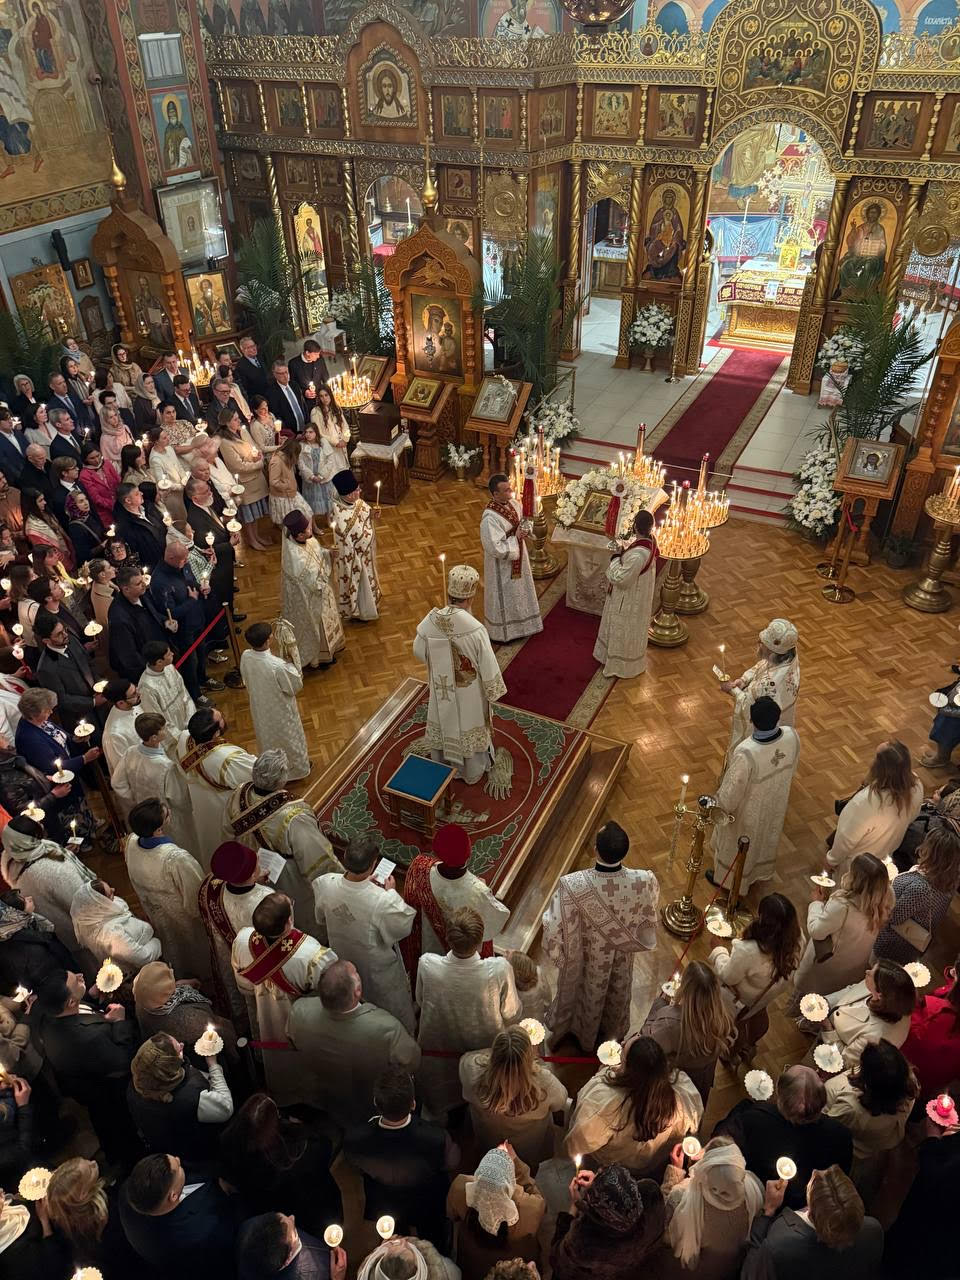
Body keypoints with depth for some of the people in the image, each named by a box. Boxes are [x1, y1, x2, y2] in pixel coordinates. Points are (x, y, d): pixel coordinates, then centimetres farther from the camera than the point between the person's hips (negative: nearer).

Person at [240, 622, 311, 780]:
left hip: (259, 708, 5)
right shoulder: (277, 666, -40)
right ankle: (297, 768, 47)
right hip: (280, 711, -5)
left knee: (267, 737, 31)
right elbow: (296, 685, -22)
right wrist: (290, 662, -13)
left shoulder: (245, 657, -22)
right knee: (289, 739, 23)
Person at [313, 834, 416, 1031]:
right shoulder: (382, 901, -41)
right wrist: (392, 892, -10)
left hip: (343, 960, 5)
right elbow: (402, 928, -20)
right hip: (377, 967, -5)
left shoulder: (324, 884, -27)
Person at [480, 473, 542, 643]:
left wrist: (524, 530, -8)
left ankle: (517, 625, 45)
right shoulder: (490, 518, -31)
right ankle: (501, 633, 30)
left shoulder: (513, 503, -6)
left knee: (517, 593, 24)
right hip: (502, 565, -8)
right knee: (503, 597, 10)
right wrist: (516, 538, -24)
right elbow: (495, 548, -31)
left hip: (517, 558, 8)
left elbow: (521, 522, 13)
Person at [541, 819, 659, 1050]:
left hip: (587, 957, -1)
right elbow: (648, 917, -12)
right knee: (618, 993, 33)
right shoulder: (643, 882, -35)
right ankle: (614, 1032, 62)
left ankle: (585, 1033, 61)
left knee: (588, 992, 31)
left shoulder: (573, 885, -42)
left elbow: (554, 926, -28)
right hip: (622, 956, 1)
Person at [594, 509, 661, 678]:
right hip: (636, 594, 9)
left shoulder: (638, 555, -40)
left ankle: (623, 665, 36)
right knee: (626, 631, 29)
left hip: (630, 600, -9)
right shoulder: (650, 540, -11)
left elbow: (620, 578, -28)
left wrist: (615, 557, -18)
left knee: (625, 632, 15)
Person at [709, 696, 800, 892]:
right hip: (776, 803, 5)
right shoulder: (792, 736, -27)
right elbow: (791, 767, -4)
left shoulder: (745, 753, -44)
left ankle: (729, 878, 52)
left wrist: (719, 807, -6)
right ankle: (761, 871, 62)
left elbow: (731, 790, -27)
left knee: (737, 845, 26)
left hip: (749, 811, -5)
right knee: (766, 838, 34)